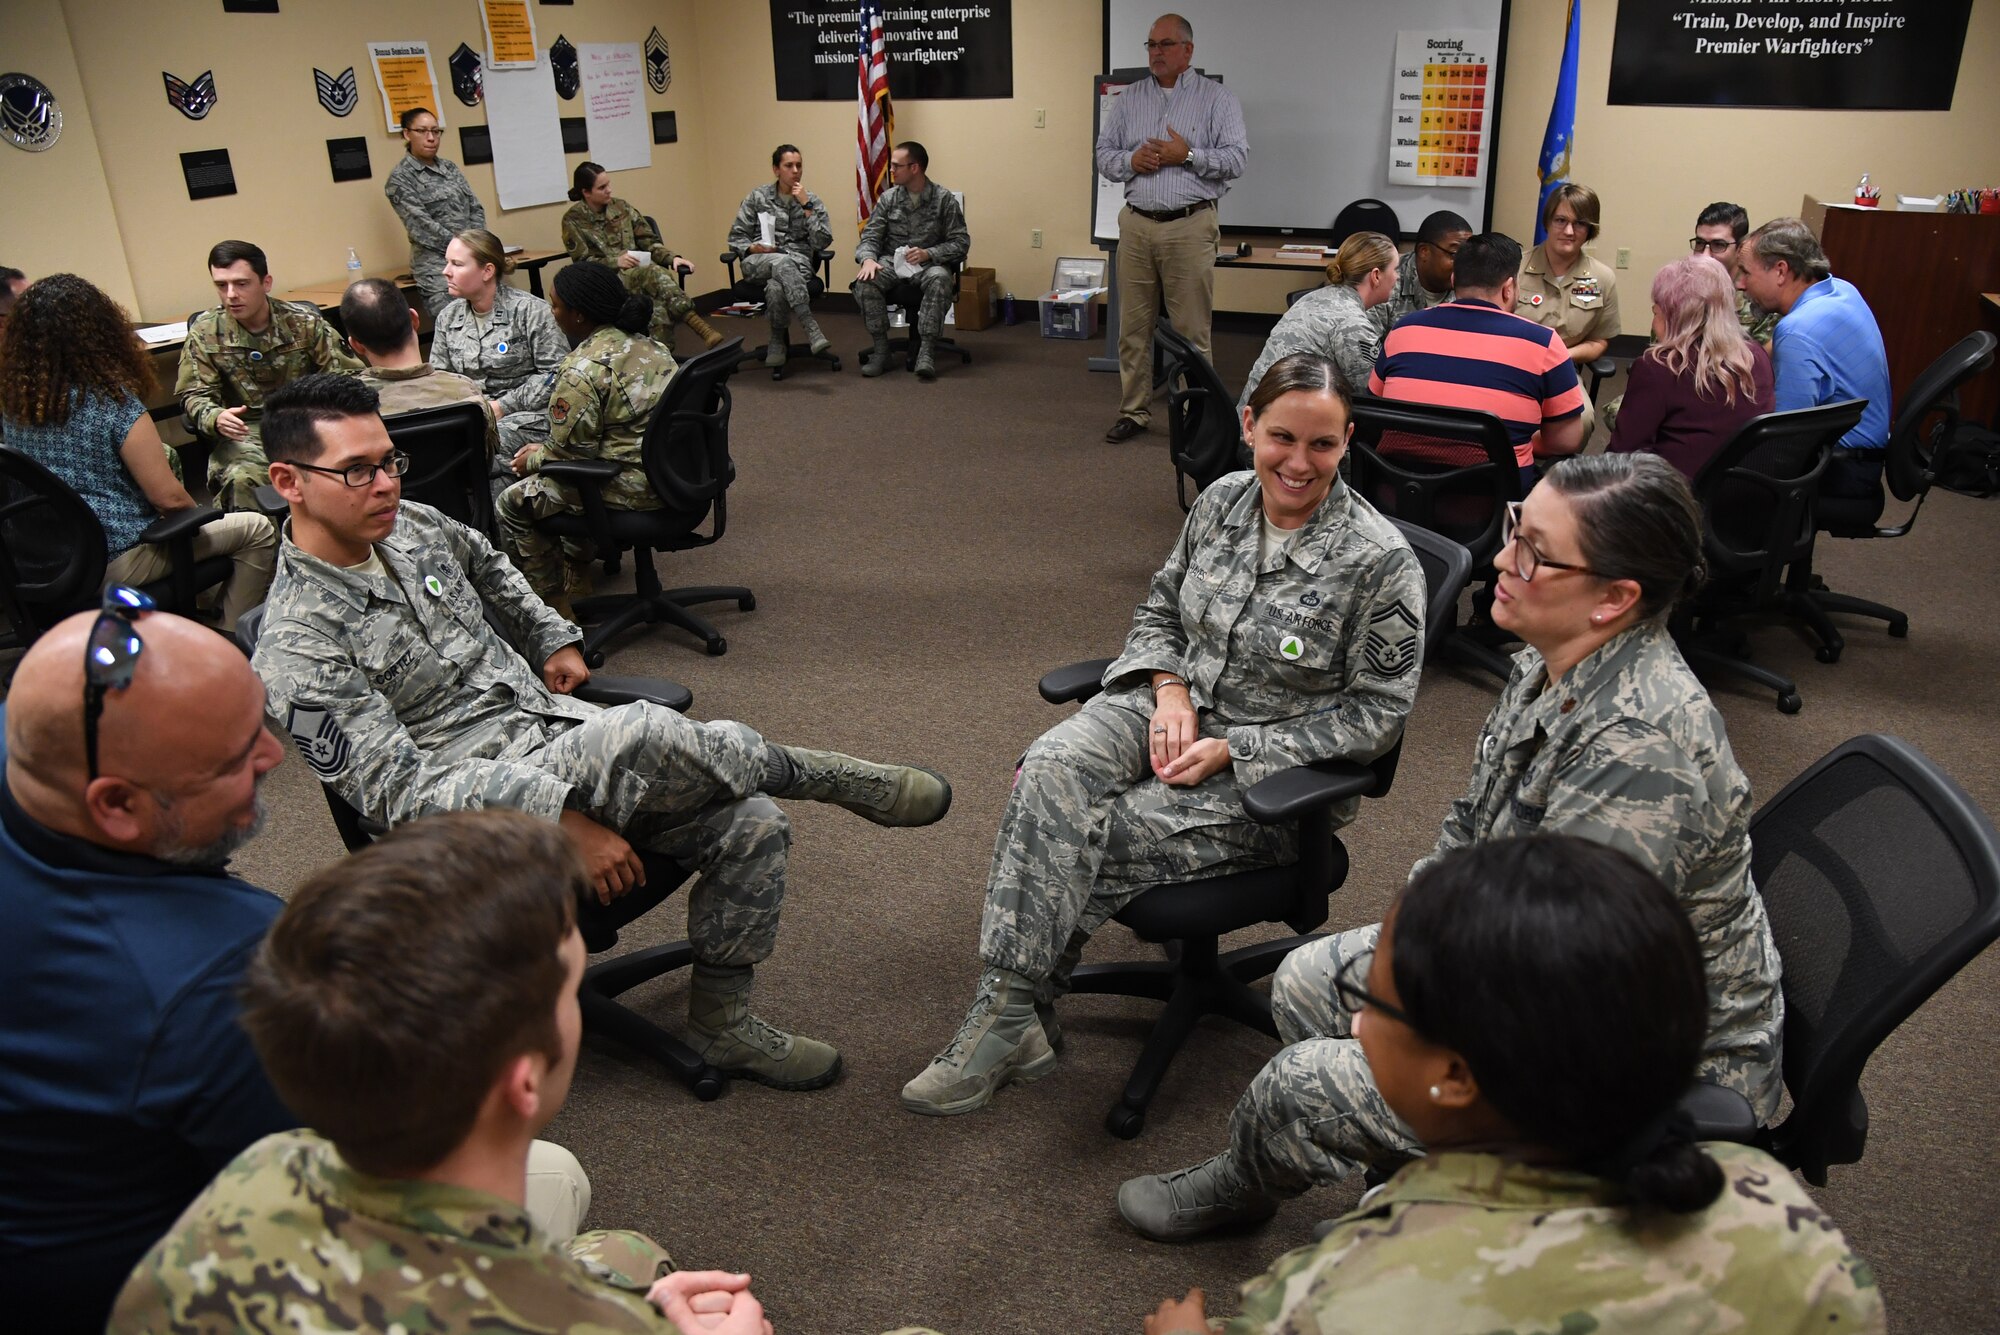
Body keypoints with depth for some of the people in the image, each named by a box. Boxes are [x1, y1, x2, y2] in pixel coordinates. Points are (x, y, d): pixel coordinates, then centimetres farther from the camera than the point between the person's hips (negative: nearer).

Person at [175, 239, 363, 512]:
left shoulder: (303, 322, 1)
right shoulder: (204, 332, 3)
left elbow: (346, 374, 2)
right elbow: (194, 395, 3)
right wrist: (215, 418, -22)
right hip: (246, 431, 0)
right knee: (238, 480, -34)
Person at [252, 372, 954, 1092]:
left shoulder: (408, 524, 5)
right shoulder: (300, 647, -16)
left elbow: (487, 564, 30)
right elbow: (397, 787, -21)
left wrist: (553, 638, 23)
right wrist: (561, 817, -28)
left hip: (564, 729, 8)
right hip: (483, 808, -7)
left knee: (751, 823, -10)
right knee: (644, 735, -37)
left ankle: (720, 1025, 10)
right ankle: (824, 776, -9)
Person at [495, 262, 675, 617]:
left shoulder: (581, 370, -20)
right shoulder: (648, 345, 8)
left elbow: (568, 450, -16)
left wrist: (532, 460, 7)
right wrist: (542, 451, 18)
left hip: (634, 487, -9)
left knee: (511, 505, 5)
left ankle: (557, 607, 13)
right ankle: (578, 574, 38)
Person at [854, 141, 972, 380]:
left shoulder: (944, 199, -1)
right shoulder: (888, 198, 7)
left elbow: (961, 242, -5)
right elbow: (870, 236, 5)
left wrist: (929, 254, -21)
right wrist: (868, 259, -19)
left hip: (929, 264, -2)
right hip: (892, 262, 2)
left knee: (939, 279, -37)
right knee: (865, 281, -29)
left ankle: (927, 351, -36)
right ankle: (880, 349, -21)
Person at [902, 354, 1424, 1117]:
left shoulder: (1381, 560, -15)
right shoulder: (1222, 501, 1)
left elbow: (1376, 712, -11)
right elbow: (1159, 609, 15)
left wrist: (1231, 750, -16)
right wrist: (1170, 690, -7)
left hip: (1277, 775, -4)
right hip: (1175, 706, 5)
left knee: (1089, 833, -23)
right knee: (1050, 773, -27)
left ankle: (1014, 1018, -2)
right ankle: (1007, 1013, -25)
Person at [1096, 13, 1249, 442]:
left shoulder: (1217, 99, 3)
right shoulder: (1127, 99, 13)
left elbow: (1236, 159, -4)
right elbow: (1104, 155, 12)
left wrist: (1188, 156, -15)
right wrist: (1131, 161, -8)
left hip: (1190, 226, -3)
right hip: (1137, 225, 3)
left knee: (1192, 330, -2)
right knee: (1133, 326, 6)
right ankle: (1133, 412, 16)